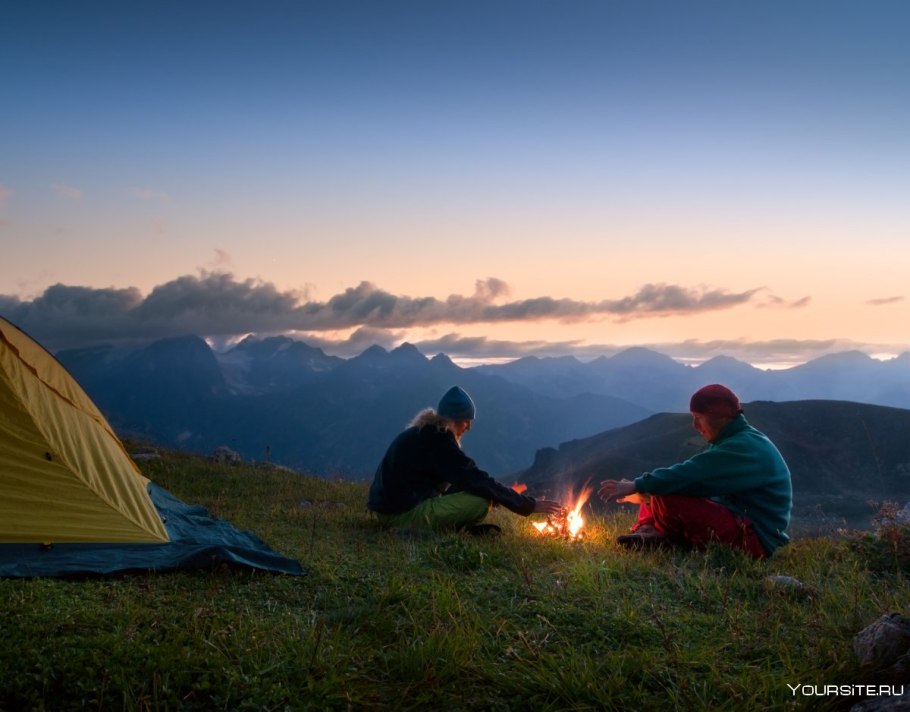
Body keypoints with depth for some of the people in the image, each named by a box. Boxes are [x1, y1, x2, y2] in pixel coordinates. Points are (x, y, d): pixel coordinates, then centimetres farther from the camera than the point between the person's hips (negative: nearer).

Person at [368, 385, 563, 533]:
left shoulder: (426, 433, 12)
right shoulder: (437, 440, -18)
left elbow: (467, 479, 18)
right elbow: (477, 481, -20)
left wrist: (505, 493, 11)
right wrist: (530, 505, -15)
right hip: (403, 514, -10)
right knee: (481, 501, -18)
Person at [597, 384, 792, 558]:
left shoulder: (745, 447, -17)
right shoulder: (739, 441, 15)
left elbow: (693, 475, -26)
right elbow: (694, 478, 11)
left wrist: (637, 486, -23)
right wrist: (643, 491, -1)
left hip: (755, 538, -10)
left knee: (668, 499, -25)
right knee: (657, 490, 7)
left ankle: (654, 537, 1)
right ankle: (648, 532, -16)